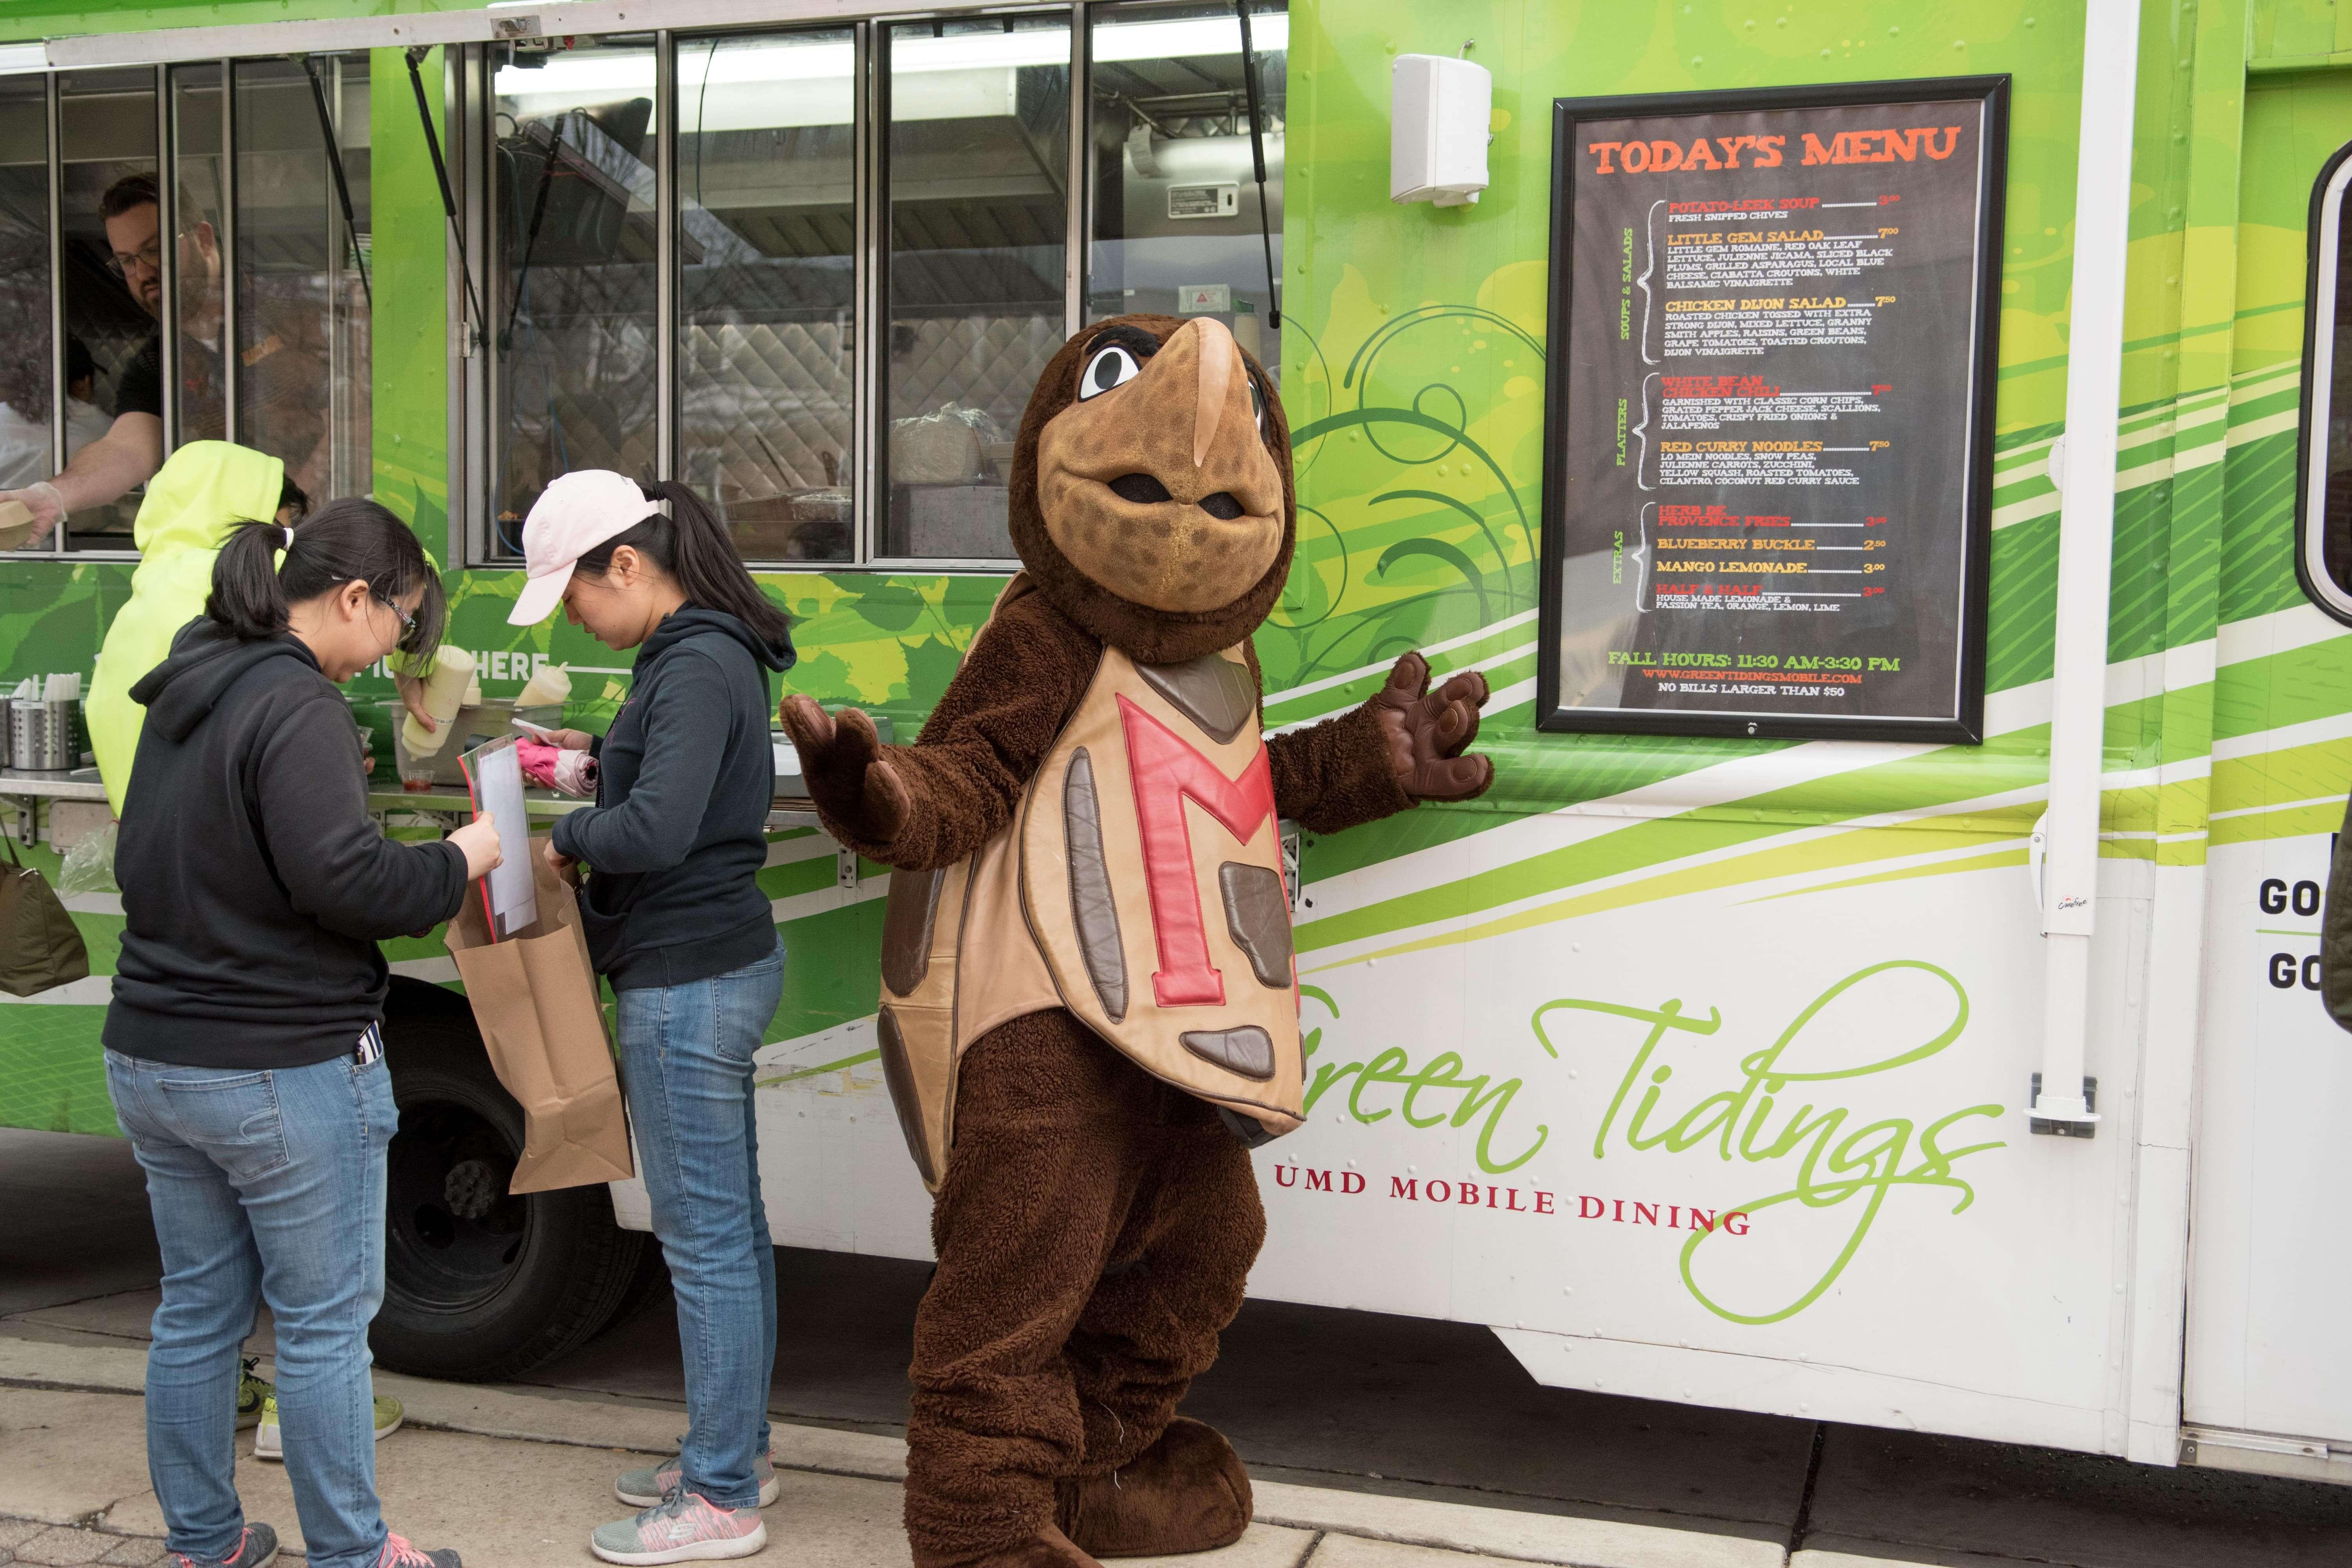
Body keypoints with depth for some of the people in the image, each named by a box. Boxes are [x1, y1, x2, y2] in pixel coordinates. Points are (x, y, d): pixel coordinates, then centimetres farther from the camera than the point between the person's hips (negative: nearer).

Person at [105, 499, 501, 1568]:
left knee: (196, 1312, 18)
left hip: (152, 1061, 9)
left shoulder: (187, 692, 10)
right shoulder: (297, 707, -19)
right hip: (285, 1074, -9)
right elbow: (340, 879, -27)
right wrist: (461, 859, -12)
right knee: (325, 1323, 5)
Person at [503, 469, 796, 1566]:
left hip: (688, 989, -11)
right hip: (719, 970, 11)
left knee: (705, 1238, -1)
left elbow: (658, 830, -29)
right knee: (732, 1226, 17)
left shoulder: (698, 668, -19)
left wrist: (565, 839, -12)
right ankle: (737, 1451, 31)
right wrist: (599, 758, 10)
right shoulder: (706, 654, 11)